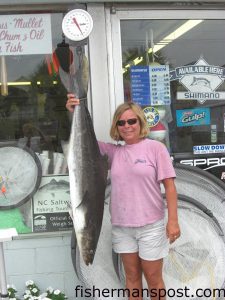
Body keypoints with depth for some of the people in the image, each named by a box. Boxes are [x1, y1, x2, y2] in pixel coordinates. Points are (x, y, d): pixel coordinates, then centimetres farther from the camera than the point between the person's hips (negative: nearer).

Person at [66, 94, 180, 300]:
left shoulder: (155, 148, -7)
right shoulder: (114, 151, 5)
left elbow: (169, 186, -8)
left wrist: (173, 221, -14)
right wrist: (74, 113, -13)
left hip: (150, 225, -4)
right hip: (122, 226, 4)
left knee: (153, 279, 8)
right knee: (132, 277, 15)